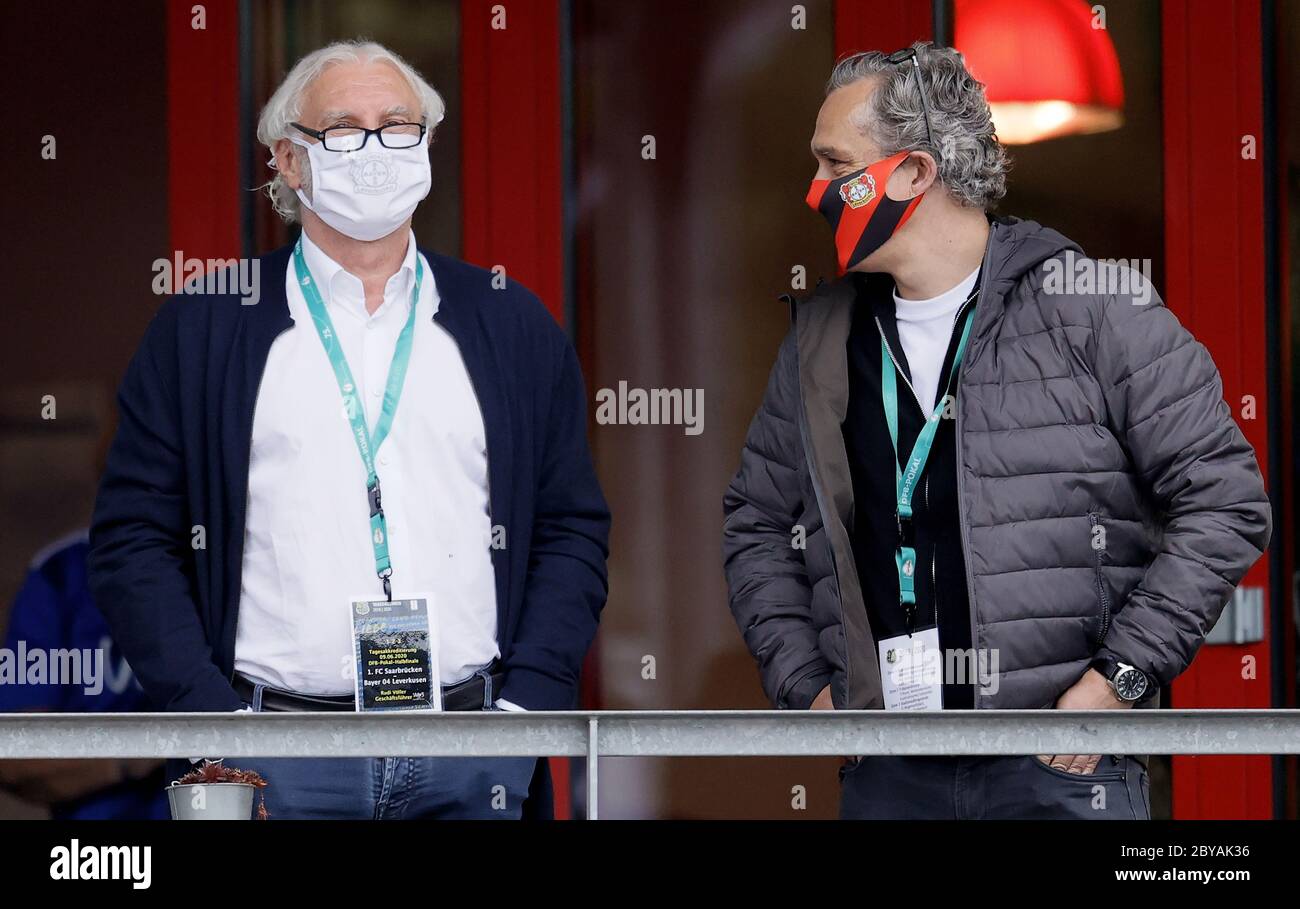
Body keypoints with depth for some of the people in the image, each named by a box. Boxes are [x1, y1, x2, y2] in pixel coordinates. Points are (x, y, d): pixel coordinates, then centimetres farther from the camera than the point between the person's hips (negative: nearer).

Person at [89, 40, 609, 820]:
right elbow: (135, 540, 3)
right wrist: (211, 721, -8)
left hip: (470, 746, 2)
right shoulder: (200, 332, 6)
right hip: (276, 752, -1)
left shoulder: (513, 326, 12)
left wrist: (528, 704, -2)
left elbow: (572, 532, 11)